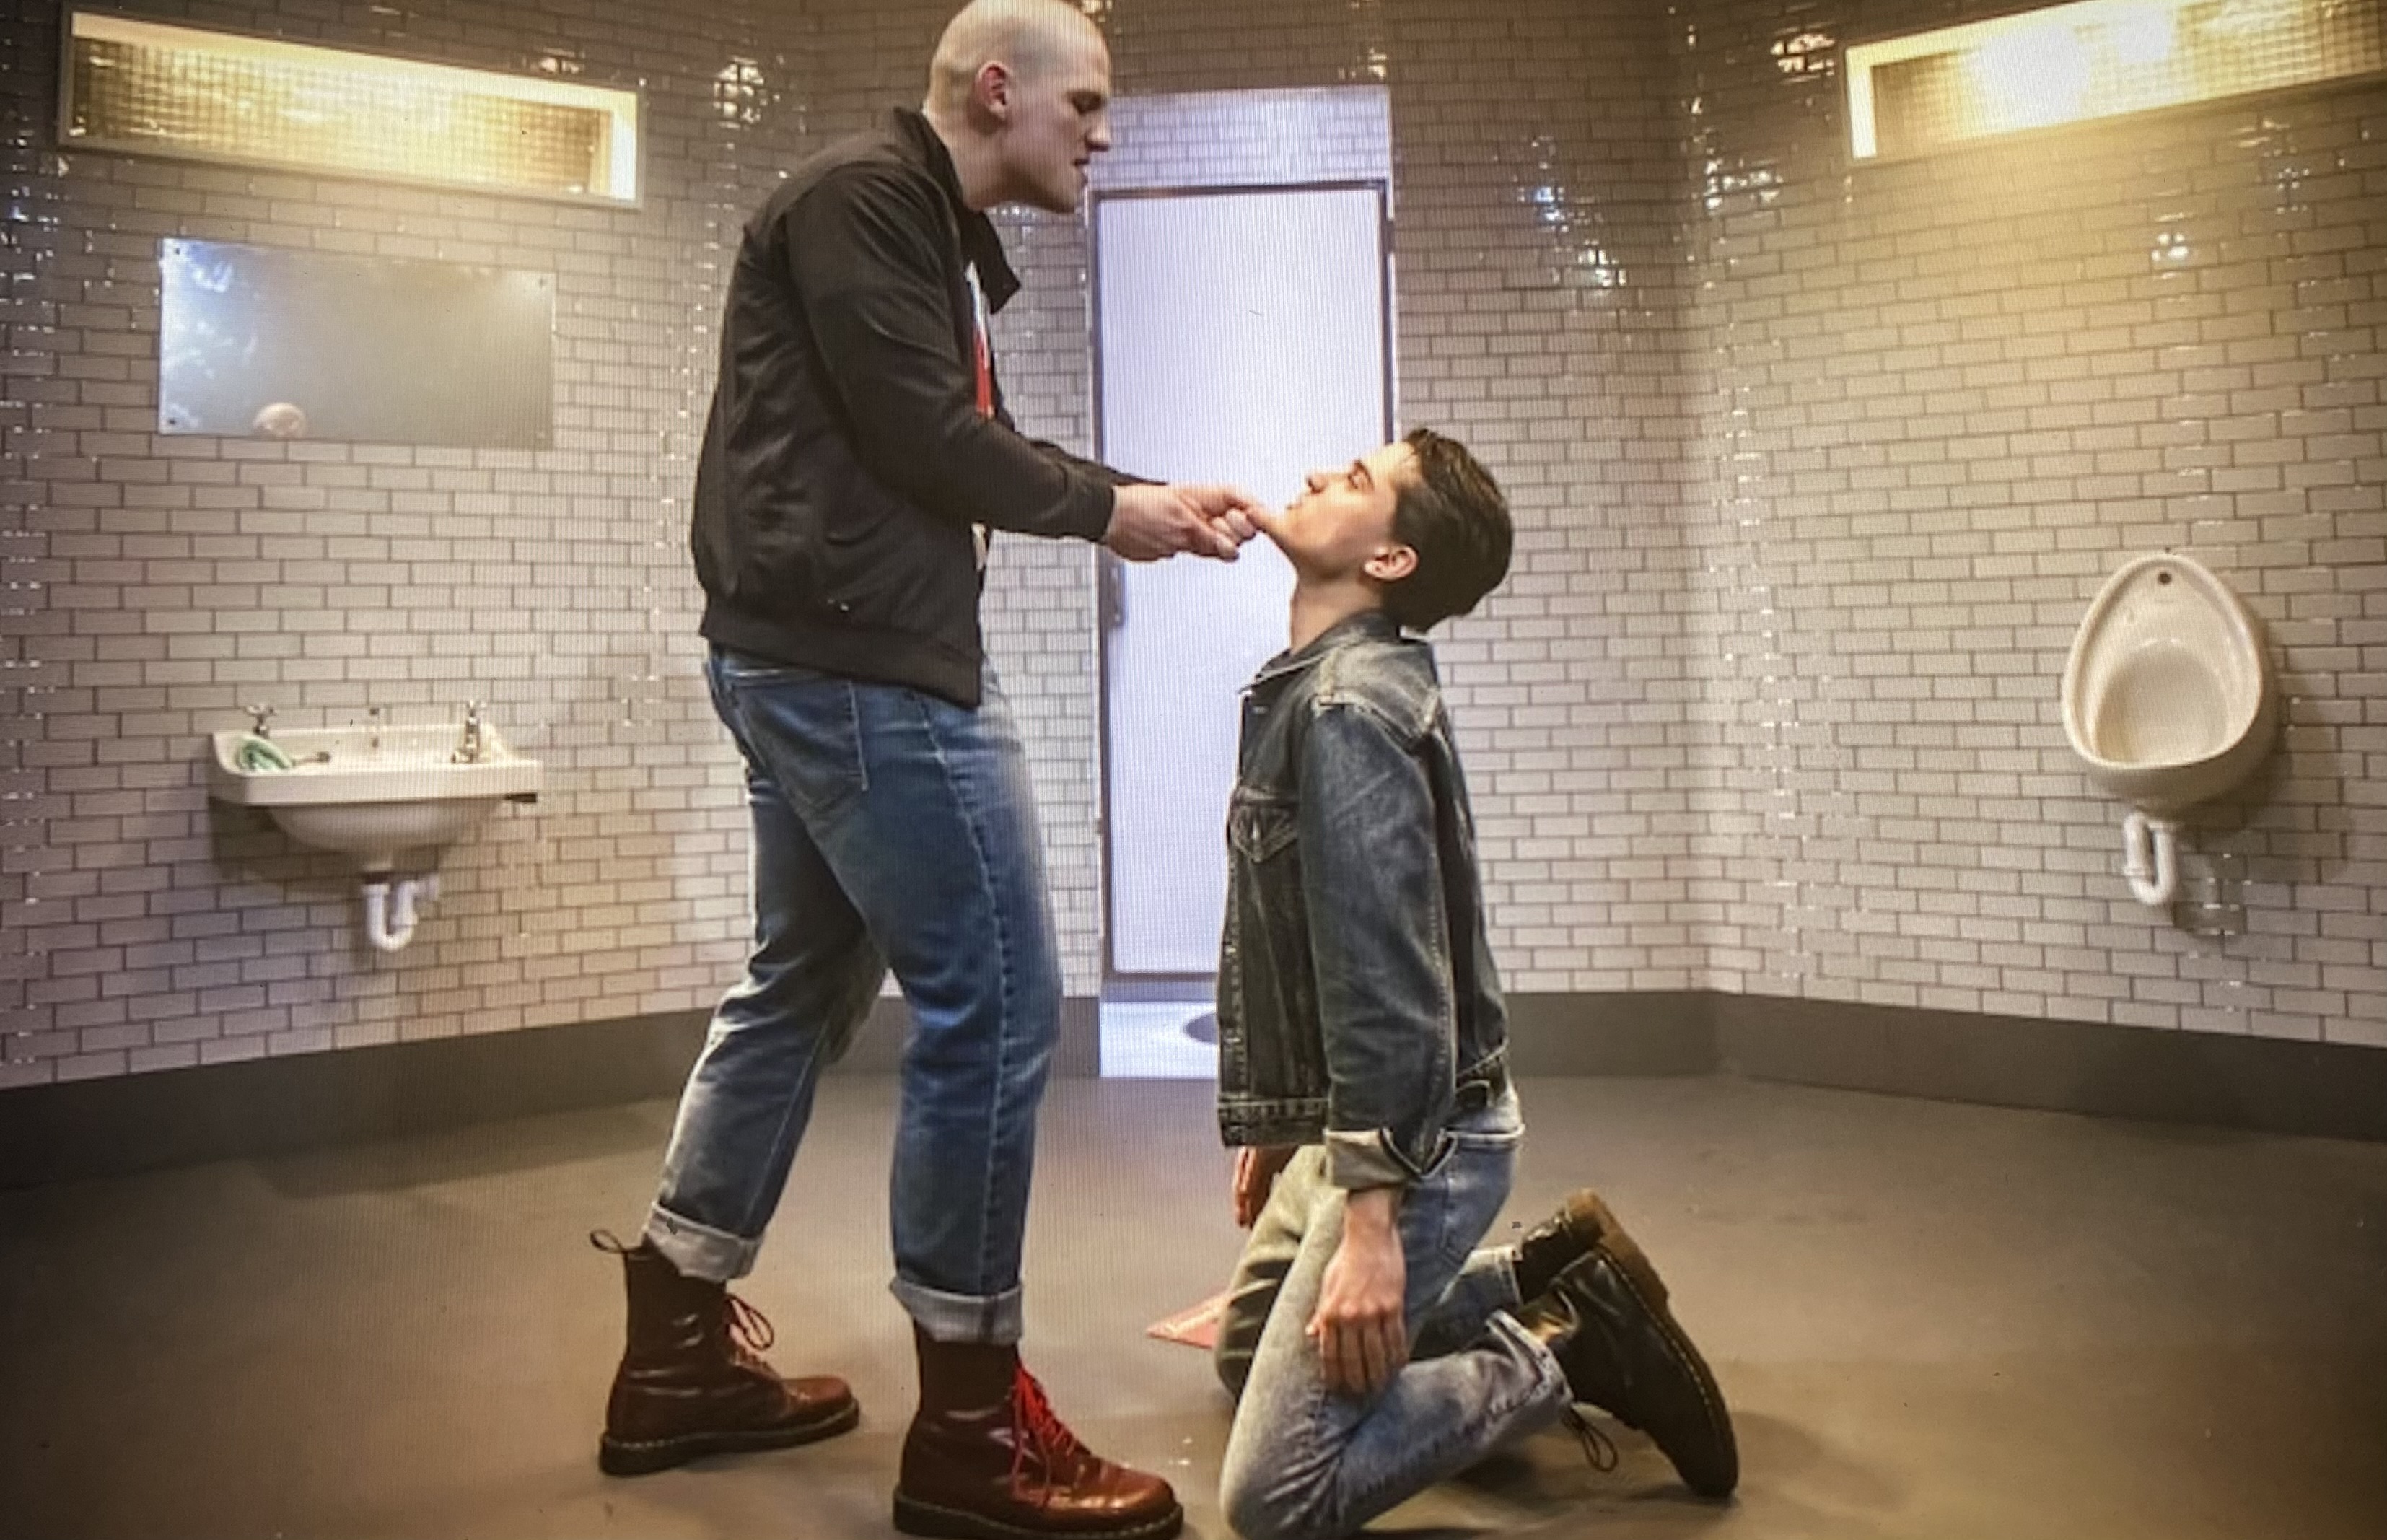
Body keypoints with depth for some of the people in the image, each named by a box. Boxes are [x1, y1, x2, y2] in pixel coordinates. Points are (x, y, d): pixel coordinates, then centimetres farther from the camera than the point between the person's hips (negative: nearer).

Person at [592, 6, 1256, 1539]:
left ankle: (681, 1356, 28)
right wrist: (1108, 510, -5)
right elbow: (925, 443, -17)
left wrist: (1154, 496, 9)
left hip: (833, 656, 11)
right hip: (856, 658, -11)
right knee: (995, 1001, -8)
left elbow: (974, 443, 19)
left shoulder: (933, 233, 20)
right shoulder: (863, 195, -10)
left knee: (805, 986, 16)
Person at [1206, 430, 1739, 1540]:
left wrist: (1372, 1219, -29)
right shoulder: (1300, 687, 9)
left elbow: (1387, 968, -28)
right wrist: (1267, 1117, 19)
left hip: (1417, 1137, -10)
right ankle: (1546, 1275, 23)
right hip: (1345, 1122, 10)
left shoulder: (1350, 707, -21)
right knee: (1249, 1356, 26)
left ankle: (1568, 1349, 2)